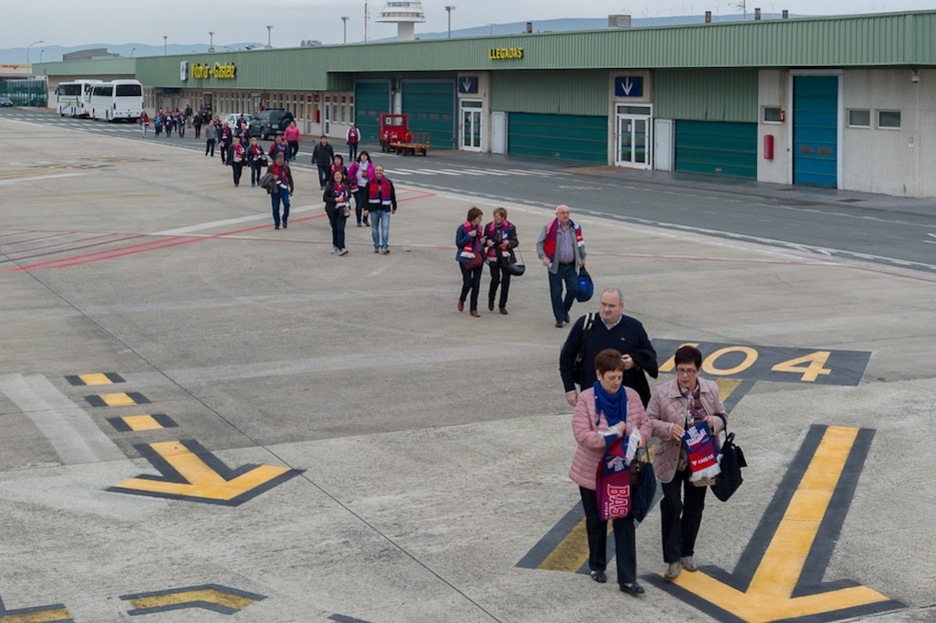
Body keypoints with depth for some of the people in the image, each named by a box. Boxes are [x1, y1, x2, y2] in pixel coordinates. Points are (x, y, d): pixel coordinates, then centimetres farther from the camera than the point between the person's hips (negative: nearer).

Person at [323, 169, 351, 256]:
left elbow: (349, 195, 20)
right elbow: (325, 198, -8)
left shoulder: (345, 185, 6)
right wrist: (335, 200, -20)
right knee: (335, 228, 9)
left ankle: (341, 248, -13)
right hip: (332, 210, -1)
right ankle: (335, 245, 27)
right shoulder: (329, 186, -5)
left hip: (342, 210, 1)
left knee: (340, 228, -9)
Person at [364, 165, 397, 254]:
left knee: (385, 228, -10)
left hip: (385, 209, -1)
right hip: (374, 209, 1)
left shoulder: (388, 182, 3)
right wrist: (366, 209, -2)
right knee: (374, 229, 9)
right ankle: (376, 246, 21)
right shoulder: (370, 183, 2)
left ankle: (385, 246, -11)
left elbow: (393, 195, 11)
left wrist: (394, 207, 14)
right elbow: (366, 196, 3)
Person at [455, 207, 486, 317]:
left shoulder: (479, 228, 7)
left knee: (476, 284, 3)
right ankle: (461, 300, 26)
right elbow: (458, 243, -11)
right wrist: (469, 236, -20)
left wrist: (482, 241, -2)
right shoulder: (462, 228, -10)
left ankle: (474, 309, 10)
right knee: (468, 282, -5)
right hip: (466, 259, -5)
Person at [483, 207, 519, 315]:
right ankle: (491, 299, 20)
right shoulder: (489, 226, 1)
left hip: (506, 257, 0)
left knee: (506, 280, 1)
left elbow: (515, 242, -1)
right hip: (494, 257, 0)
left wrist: (509, 242, -22)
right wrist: (487, 242, -15)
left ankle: (502, 305, 14)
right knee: (495, 279, -9)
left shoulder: (510, 227, -3)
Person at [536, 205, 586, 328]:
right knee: (556, 293, 0)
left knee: (573, 289, -1)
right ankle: (559, 318, 14)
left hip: (571, 266, 3)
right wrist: (543, 257, -16)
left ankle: (565, 310, 25)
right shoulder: (549, 228, -8)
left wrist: (583, 258, 21)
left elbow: (580, 244, 17)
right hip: (555, 266, -3)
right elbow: (539, 243, -3)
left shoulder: (575, 227, 3)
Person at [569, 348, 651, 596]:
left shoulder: (631, 396, -3)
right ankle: (597, 565, 36)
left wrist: (640, 438, -20)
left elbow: (645, 424, 2)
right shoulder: (586, 399, -14)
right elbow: (581, 434, -21)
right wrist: (610, 436, -29)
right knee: (597, 521, 15)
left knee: (625, 523, -1)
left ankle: (627, 578, 0)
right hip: (593, 472, -2)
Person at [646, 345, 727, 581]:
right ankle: (673, 559, 4)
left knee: (694, 508, 14)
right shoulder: (662, 392, -13)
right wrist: (669, 429, -27)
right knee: (672, 506, -6)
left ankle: (687, 554, 30)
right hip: (671, 462, -3)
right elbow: (649, 421, -8)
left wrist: (715, 422, -17)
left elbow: (723, 416, 7)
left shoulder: (711, 389, -3)